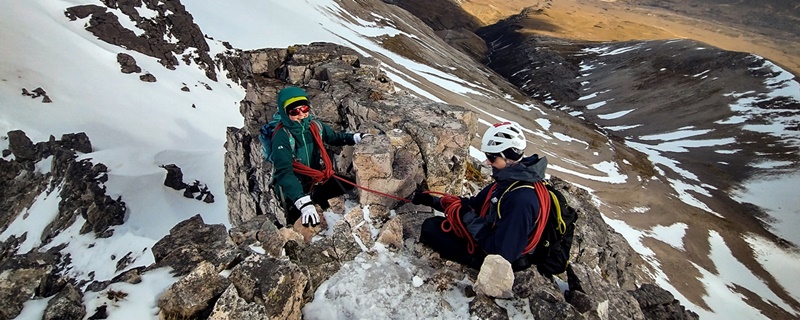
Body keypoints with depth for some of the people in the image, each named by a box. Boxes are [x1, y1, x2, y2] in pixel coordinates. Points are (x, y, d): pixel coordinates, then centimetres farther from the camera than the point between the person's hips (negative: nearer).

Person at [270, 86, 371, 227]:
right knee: (301, 227, -11)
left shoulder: (315, 126, -6)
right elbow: (284, 173, -33)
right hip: (295, 189, -5)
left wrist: (355, 138, 2)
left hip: (319, 180, 6)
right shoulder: (282, 137, -23)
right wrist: (303, 202, -44)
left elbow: (334, 137, 17)